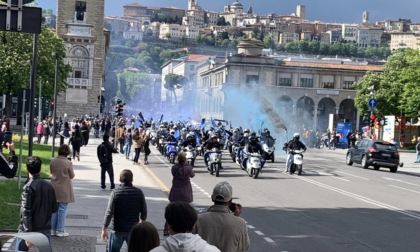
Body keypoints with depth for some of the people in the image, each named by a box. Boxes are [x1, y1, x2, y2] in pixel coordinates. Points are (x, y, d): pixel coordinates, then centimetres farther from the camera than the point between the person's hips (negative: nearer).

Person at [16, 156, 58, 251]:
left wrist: (27, 233, -19)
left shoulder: (28, 187, -14)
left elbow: (26, 212, -18)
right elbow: (54, 208, 8)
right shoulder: (49, 186, 1)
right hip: (46, 229, 4)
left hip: (29, 229, -4)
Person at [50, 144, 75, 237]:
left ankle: (52, 229, 19)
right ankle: (60, 230, 7)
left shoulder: (53, 161, -3)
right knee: (62, 209, 4)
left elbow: (51, 171, 10)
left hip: (54, 188, 5)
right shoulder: (68, 163, -17)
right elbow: (72, 176, -7)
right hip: (64, 189, -5)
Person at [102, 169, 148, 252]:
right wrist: (142, 222, 19)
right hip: (133, 229, 2)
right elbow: (144, 211, 0)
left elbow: (109, 212, -16)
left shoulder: (115, 192, -13)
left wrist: (104, 228, -8)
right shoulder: (139, 192, -6)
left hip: (118, 229, -2)